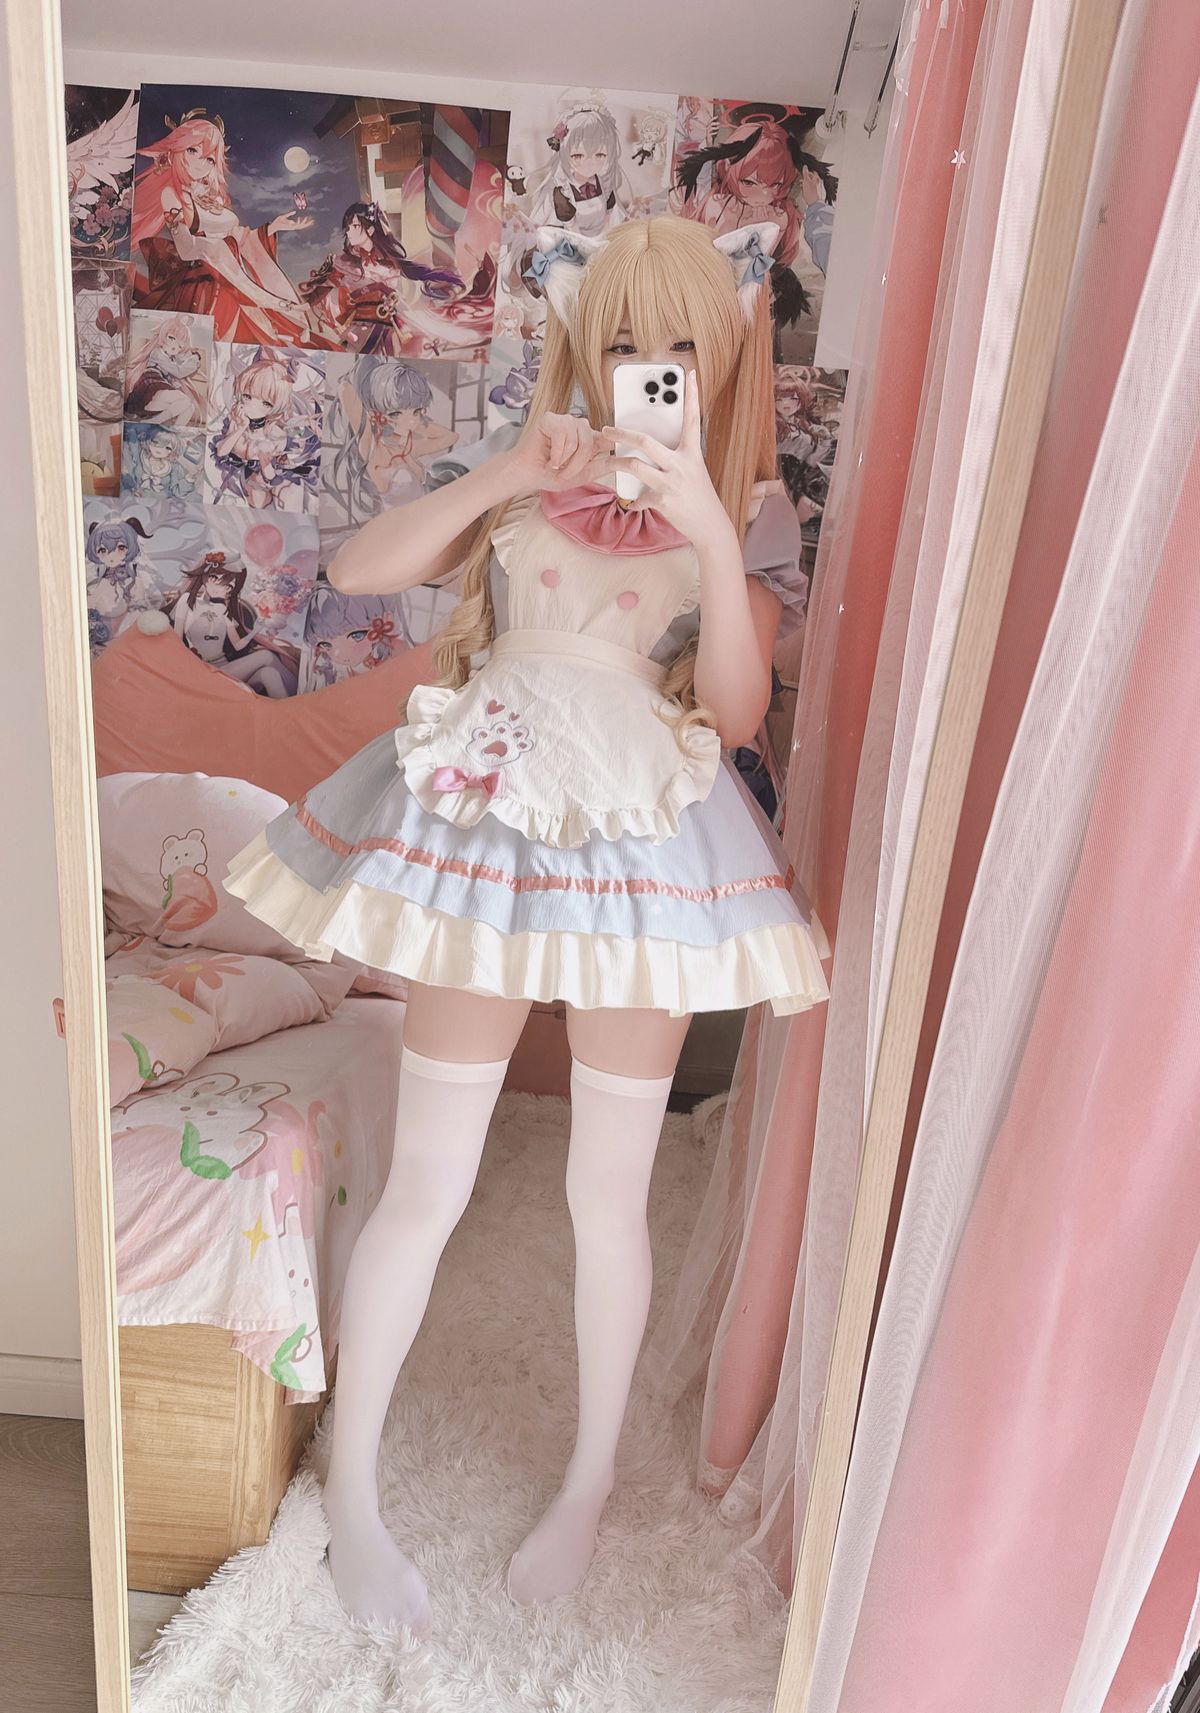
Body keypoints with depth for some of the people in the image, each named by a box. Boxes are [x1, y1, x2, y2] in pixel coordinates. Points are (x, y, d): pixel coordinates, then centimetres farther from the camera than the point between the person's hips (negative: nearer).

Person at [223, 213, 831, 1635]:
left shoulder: (751, 513, 5)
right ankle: (350, 1486, 32)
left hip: (645, 848, 0)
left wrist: (706, 527, -17)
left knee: (607, 1197, 11)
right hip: (488, 823, 1)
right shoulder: (531, 468, 8)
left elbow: (736, 708, -8)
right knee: (426, 1187, 7)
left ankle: (590, 1483, 38)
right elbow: (358, 569, -2)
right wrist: (506, 478, -12)